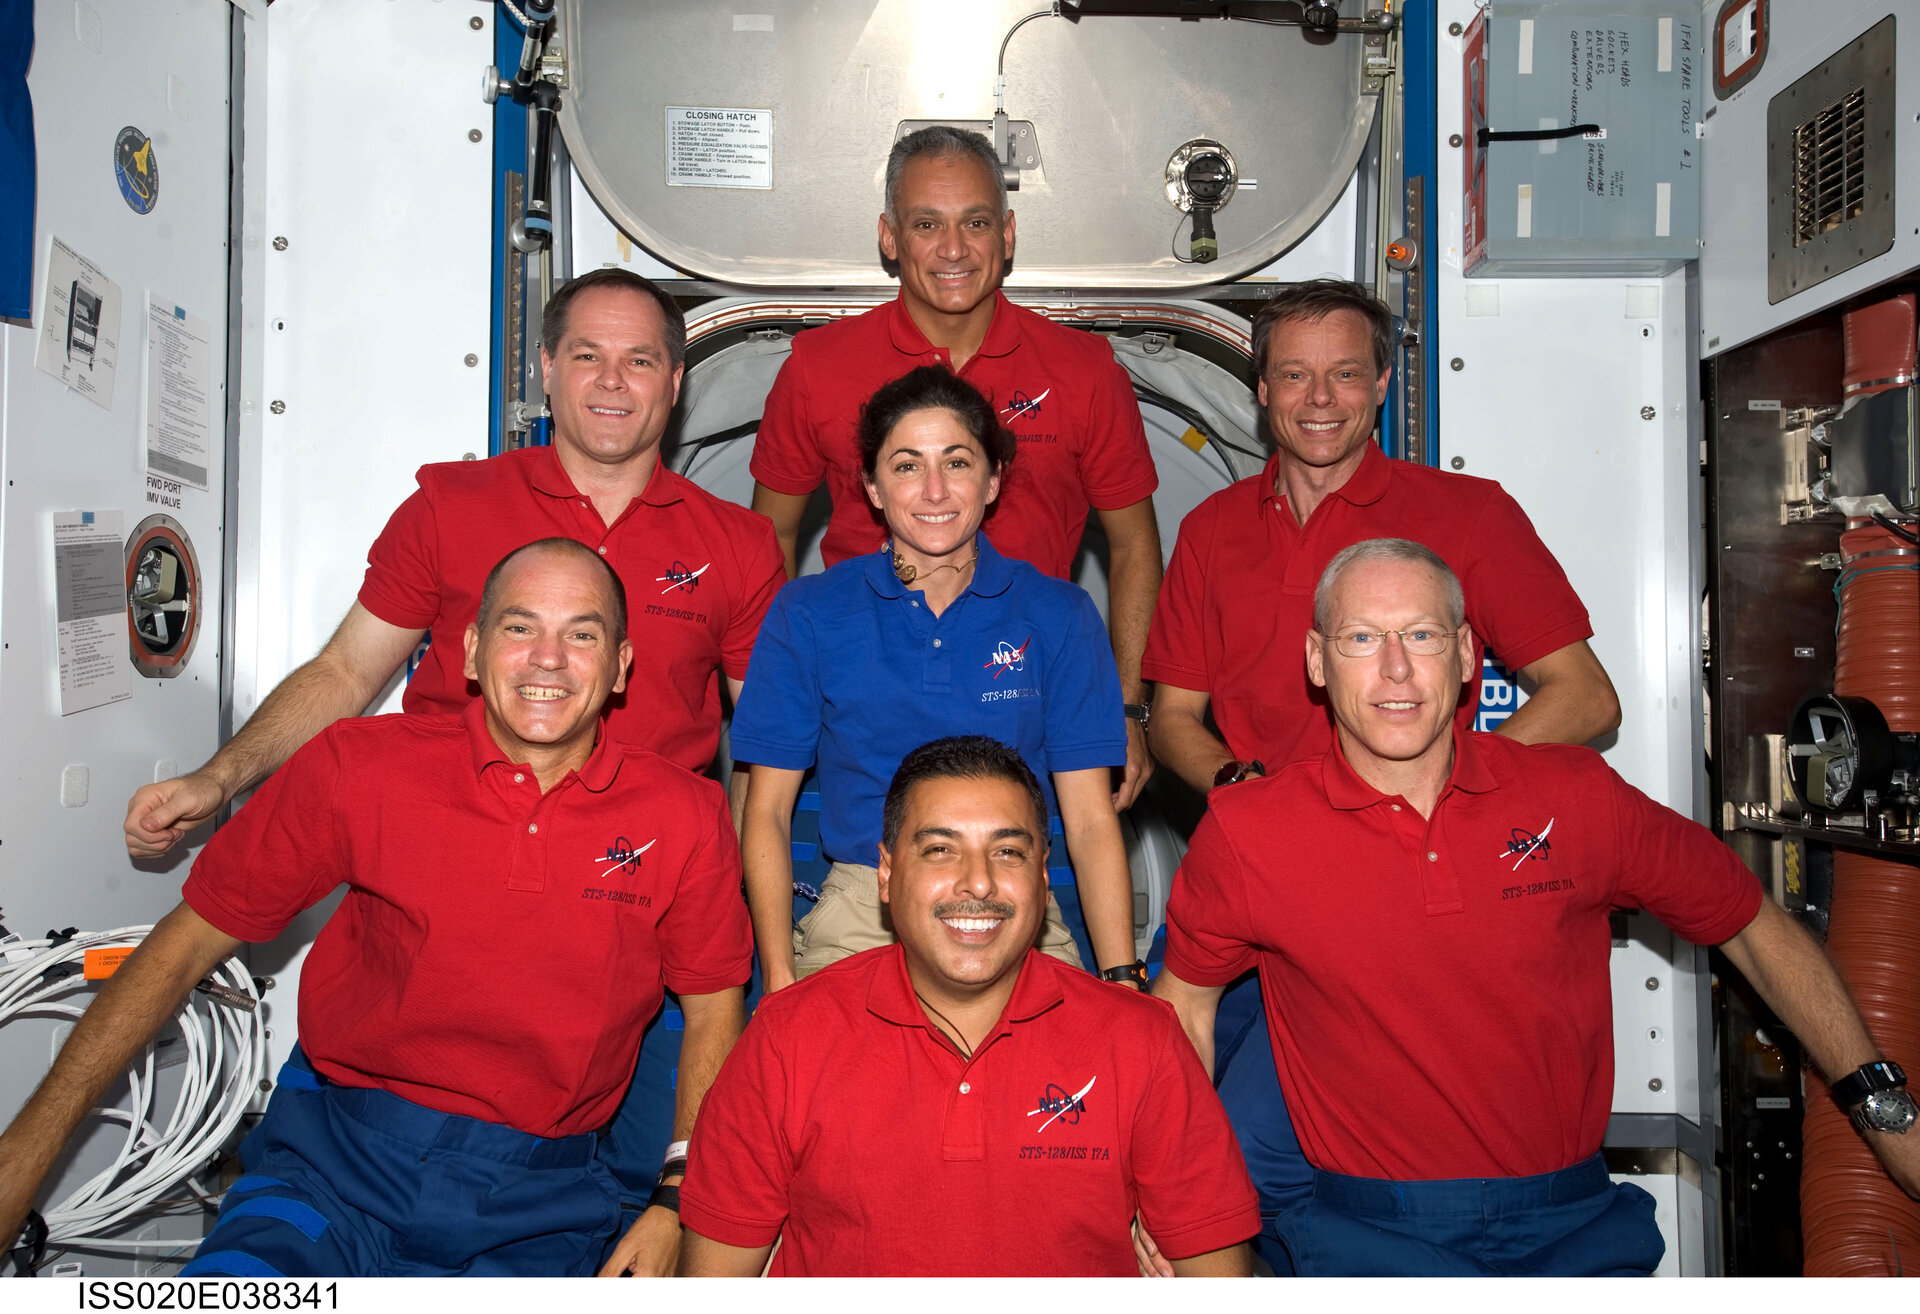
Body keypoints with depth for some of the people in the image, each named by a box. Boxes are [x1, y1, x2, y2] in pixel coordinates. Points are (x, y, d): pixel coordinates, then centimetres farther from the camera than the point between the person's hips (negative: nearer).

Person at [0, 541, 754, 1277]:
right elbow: (187, 944, 2)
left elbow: (715, 1009, 8)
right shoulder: (359, 768, -4)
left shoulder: (685, 820, -3)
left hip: (531, 1204, 1)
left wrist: (679, 1203, -1)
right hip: (338, 1163, -1)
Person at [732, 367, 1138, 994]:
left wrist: (1123, 981, -10)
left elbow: (1090, 821, 2)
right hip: (860, 912, 0)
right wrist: (780, 982, -7)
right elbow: (766, 813, 5)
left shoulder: (1059, 616, 5)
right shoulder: (806, 615, 4)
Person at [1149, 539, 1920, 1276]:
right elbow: (1184, 995, 8)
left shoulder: (1577, 797, -2)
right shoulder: (1245, 834, -7)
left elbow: (1756, 932, 11)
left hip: (1573, 1226, 3)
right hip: (1374, 1234, -2)